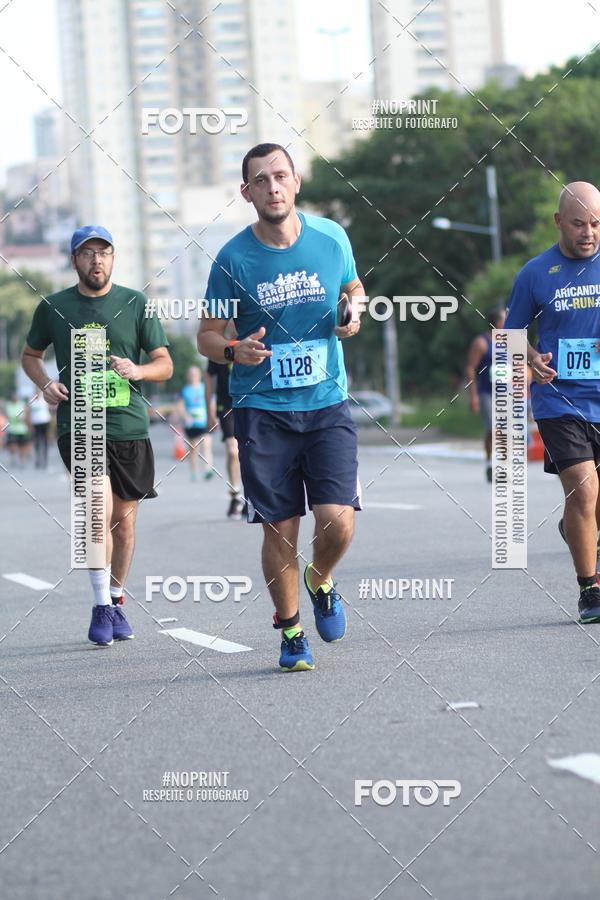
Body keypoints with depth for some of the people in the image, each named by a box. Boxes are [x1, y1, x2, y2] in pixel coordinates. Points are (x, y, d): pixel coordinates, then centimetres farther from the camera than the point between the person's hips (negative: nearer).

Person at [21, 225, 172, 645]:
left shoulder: (137, 304, 3)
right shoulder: (53, 307, 4)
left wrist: (136, 370, -17)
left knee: (124, 519, 8)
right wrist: (45, 384, -1)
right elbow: (30, 354, 19)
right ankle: (101, 606, -12)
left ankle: (116, 601, 28)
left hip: (129, 425, 2)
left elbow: (165, 365, 5)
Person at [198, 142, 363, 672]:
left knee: (338, 522, -12)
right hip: (262, 411, -1)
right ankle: (291, 633, 20)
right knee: (280, 529, 0)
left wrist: (353, 316, -2)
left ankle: (321, 583, 23)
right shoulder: (233, 258, -5)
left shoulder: (331, 238, 1)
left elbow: (353, 288, 21)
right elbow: (208, 335, 4)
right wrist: (234, 351, -19)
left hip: (327, 405, 1)